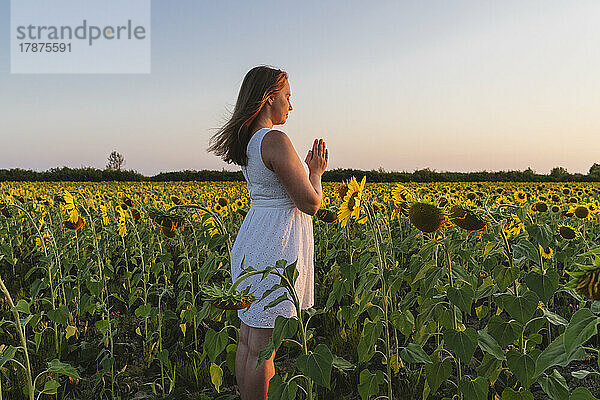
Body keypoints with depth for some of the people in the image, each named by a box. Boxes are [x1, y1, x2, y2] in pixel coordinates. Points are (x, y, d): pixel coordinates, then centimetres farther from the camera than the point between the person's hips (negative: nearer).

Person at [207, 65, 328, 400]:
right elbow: (310, 203, -15)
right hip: (276, 248, -9)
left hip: (252, 244, 10)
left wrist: (306, 169, 18)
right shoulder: (276, 140, -17)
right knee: (262, 347, 2)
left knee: (248, 339, 17)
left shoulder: (248, 142, 11)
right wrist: (317, 172, 2)